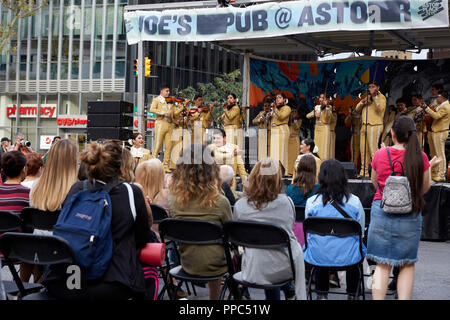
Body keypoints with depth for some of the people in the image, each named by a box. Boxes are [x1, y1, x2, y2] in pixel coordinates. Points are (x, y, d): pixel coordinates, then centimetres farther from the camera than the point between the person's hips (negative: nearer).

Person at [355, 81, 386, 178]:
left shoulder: (381, 97, 4)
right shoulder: (368, 97, 25)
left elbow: (380, 108, -17)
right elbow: (357, 109, 18)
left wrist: (374, 96, -14)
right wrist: (362, 101, 0)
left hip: (374, 126, -7)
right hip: (364, 126, 7)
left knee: (373, 149, -14)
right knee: (363, 150, 4)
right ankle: (364, 172, 8)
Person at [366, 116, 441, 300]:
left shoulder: (380, 155, -3)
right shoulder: (420, 157, -6)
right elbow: (424, 188, 6)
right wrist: (430, 168, 21)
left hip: (381, 212, 1)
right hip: (410, 215, -1)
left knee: (382, 265, 6)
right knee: (407, 264, 11)